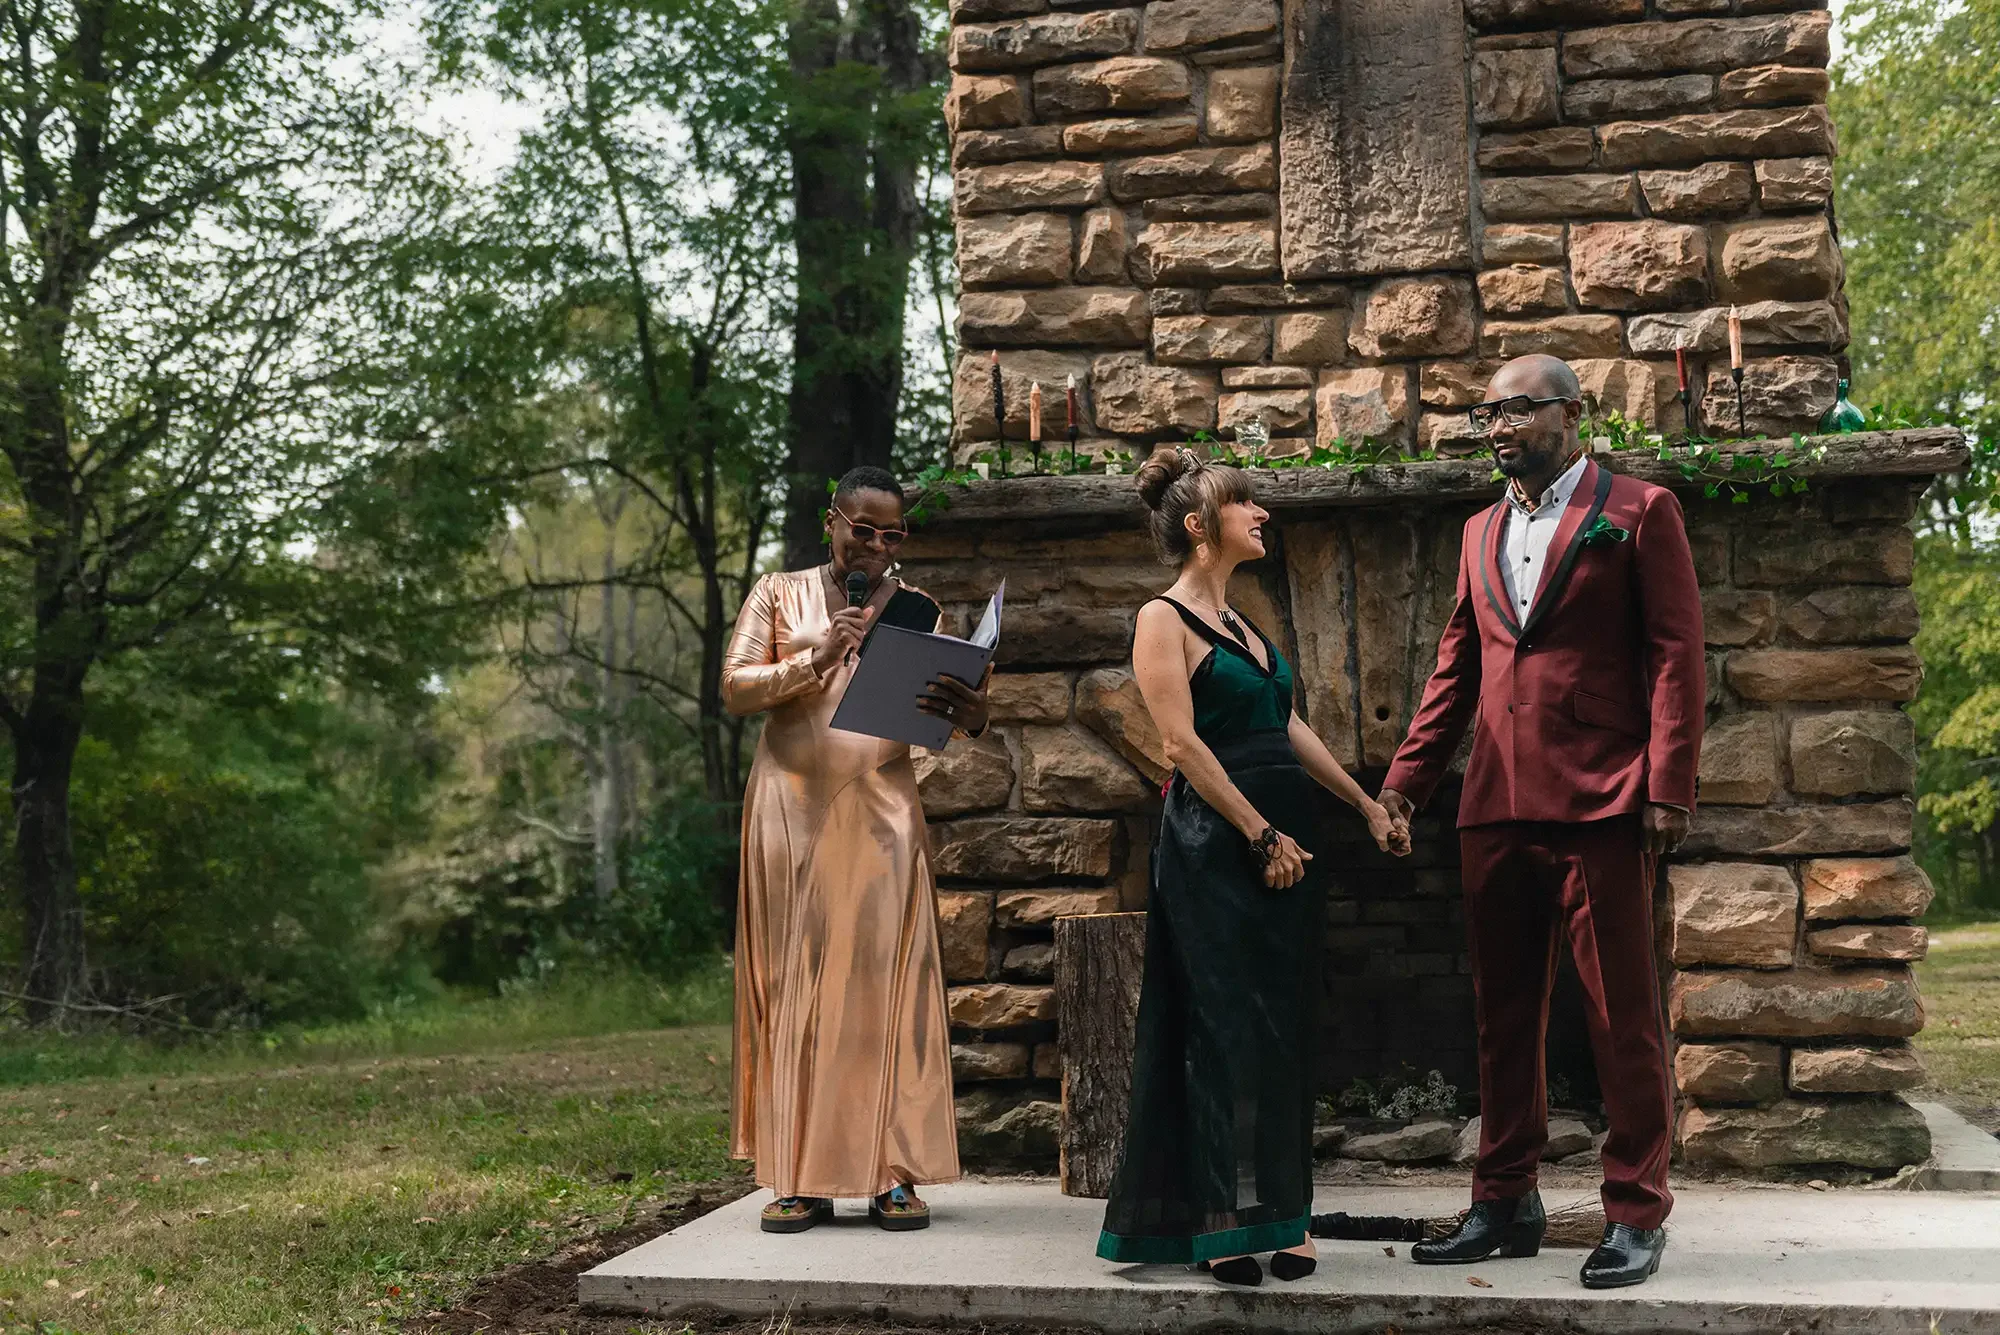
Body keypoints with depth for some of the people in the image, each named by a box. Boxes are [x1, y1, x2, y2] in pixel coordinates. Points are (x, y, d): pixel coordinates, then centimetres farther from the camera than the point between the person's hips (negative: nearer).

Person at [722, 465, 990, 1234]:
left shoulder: (918, 613, 11)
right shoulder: (781, 594, 9)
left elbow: (952, 719, 3)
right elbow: (734, 689, 0)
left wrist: (969, 715, -21)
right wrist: (813, 663, -17)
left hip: (881, 813, 0)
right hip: (793, 805, 0)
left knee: (884, 983, -4)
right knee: (795, 985, 0)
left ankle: (894, 1175, 0)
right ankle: (802, 1178, 4)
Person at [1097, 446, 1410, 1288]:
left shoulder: (1242, 623, 19)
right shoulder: (1163, 619, -6)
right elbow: (1183, 744, -15)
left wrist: (1367, 806, 17)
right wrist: (1260, 834, -18)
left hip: (1288, 834, 8)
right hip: (1217, 842, -8)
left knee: (1285, 1028, 7)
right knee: (1229, 1027, -7)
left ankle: (1279, 1216, 13)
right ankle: (1224, 1223, 0)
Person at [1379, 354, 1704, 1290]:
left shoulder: (1638, 511, 1)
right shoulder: (1481, 531, 18)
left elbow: (1676, 655, -5)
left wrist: (1668, 788, -13)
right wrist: (1407, 776, 10)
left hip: (1600, 804, -6)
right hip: (1497, 807, 6)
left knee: (1622, 1015, 0)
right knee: (1503, 1012, 11)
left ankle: (1635, 1213, 10)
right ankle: (1504, 1202, 20)